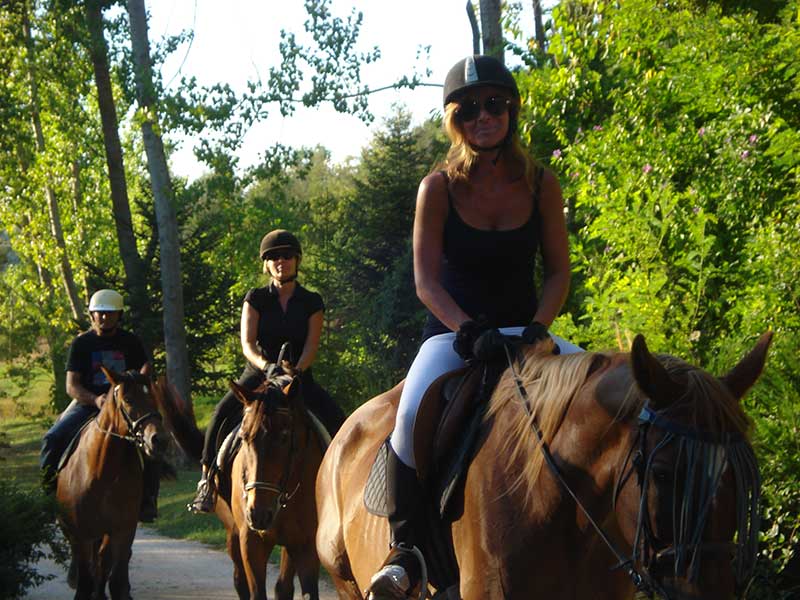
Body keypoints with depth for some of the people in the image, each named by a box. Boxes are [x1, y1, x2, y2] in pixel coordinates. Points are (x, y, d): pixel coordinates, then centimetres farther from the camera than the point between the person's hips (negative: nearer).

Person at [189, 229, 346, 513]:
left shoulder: (311, 302, 6)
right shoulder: (256, 299, 3)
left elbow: (311, 346, -4)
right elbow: (247, 343, -8)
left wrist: (296, 371, -25)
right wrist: (266, 366, -29)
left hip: (300, 376, 1)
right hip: (258, 375, -1)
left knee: (337, 420, -23)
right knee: (223, 413, -28)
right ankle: (207, 481, -22)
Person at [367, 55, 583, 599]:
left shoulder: (541, 184, -1)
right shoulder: (439, 188, -7)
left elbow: (559, 270, 2)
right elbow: (427, 280, -10)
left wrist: (538, 327, -16)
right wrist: (470, 332, -26)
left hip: (523, 330, 3)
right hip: (452, 333, -3)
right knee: (415, 412, -34)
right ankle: (407, 548, -20)